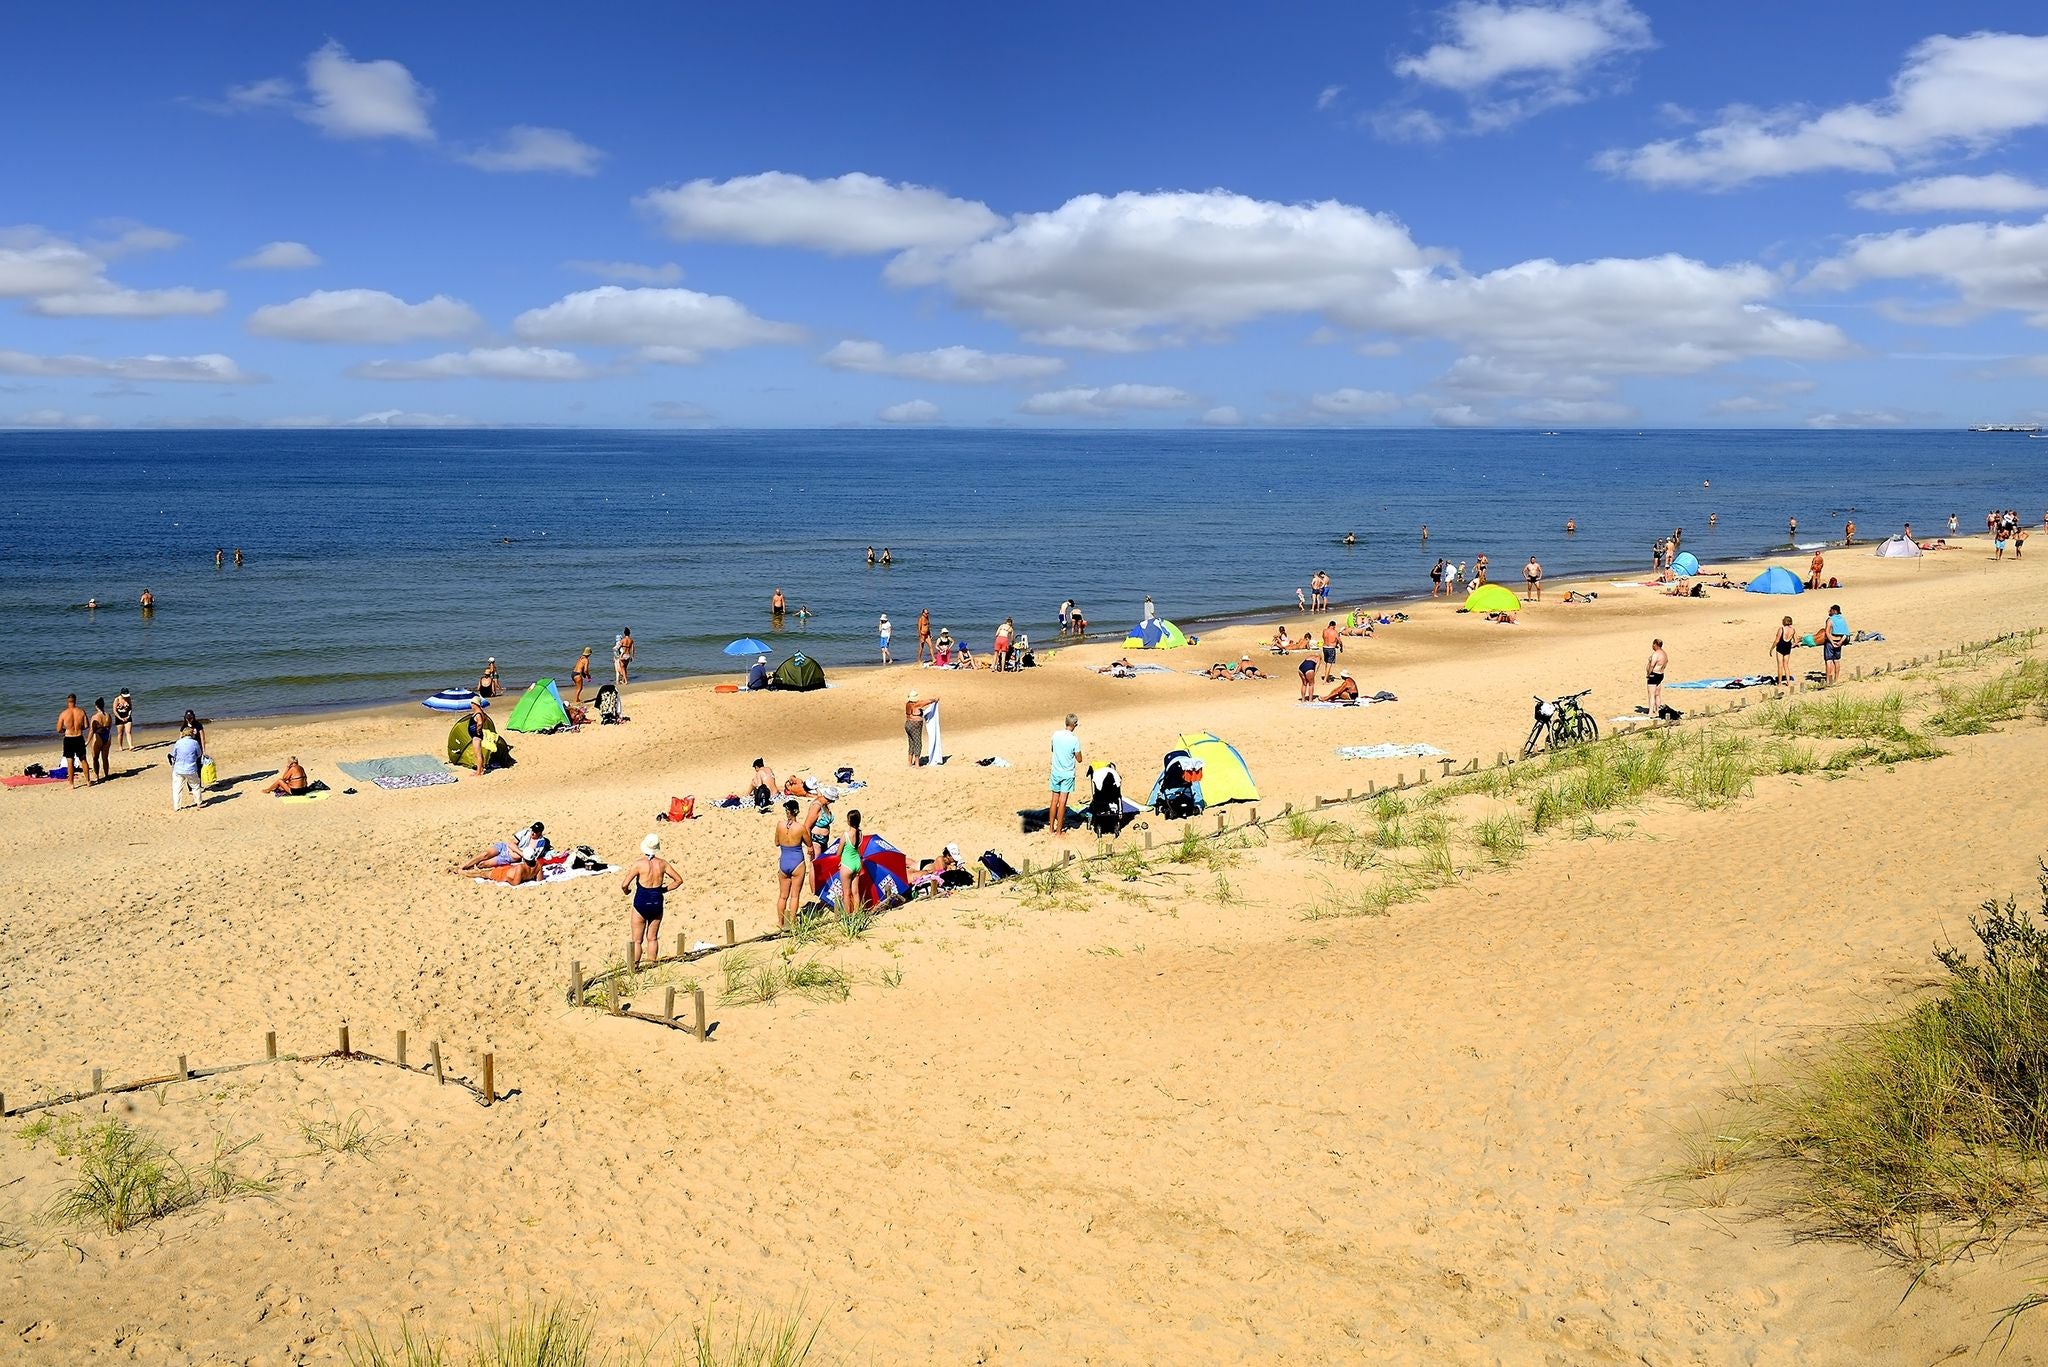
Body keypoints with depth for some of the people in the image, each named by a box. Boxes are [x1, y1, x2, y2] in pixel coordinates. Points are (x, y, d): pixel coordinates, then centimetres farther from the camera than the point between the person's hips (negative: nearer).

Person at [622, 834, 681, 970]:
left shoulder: (639, 863, -14)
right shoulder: (662, 863, -3)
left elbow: (624, 885, -13)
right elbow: (679, 880, 4)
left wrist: (626, 890, 9)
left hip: (641, 904, -3)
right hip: (657, 904, 3)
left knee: (637, 940, 7)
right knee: (652, 938, 16)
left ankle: (634, 968, 7)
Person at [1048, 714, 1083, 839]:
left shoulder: (1055, 734, -5)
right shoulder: (1074, 739, -18)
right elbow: (1079, 759, -9)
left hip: (1055, 772, 4)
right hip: (1067, 775, -4)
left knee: (1054, 801, 14)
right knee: (1062, 803, 1)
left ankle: (1051, 828, 21)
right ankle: (1059, 831, 7)